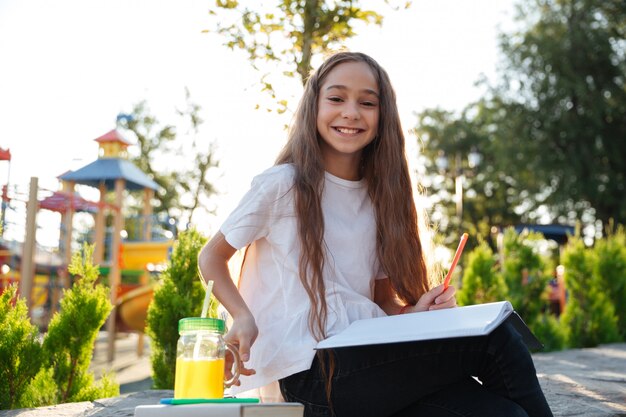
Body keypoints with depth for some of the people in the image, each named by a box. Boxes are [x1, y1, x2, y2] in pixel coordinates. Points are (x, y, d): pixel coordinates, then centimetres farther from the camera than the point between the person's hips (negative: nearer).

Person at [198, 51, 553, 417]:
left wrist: (416, 312, -4)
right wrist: (244, 317, -11)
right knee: (497, 338, -18)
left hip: (369, 356, 5)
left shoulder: (378, 198, 16)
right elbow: (212, 257, 7)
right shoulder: (282, 185, 0)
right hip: (311, 372, -5)